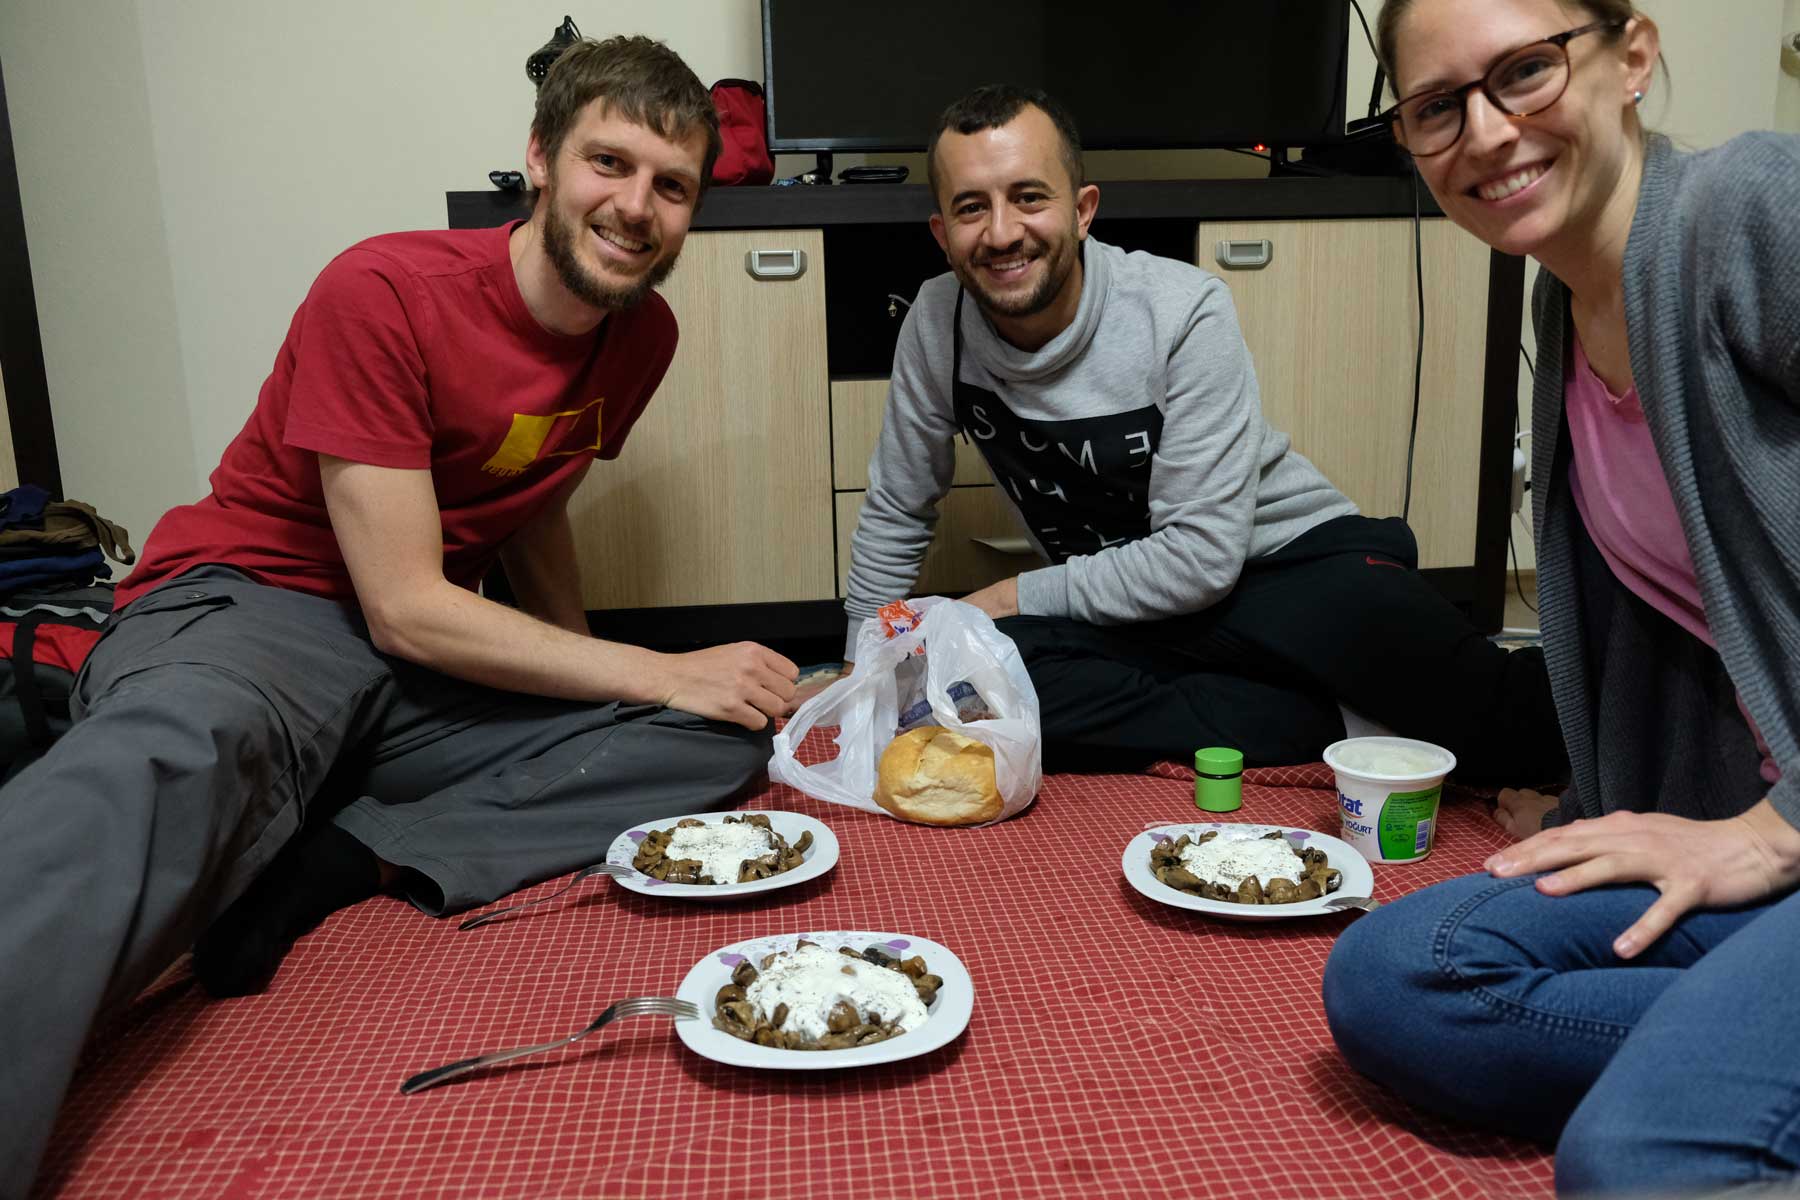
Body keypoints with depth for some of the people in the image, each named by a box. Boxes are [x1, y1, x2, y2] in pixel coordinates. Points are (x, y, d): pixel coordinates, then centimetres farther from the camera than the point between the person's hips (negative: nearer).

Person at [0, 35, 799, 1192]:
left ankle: (337, 861, -26)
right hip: (245, 614, -6)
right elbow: (405, 608, -18)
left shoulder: (644, 333, 5)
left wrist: (587, 678, 8)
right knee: (174, 760, -41)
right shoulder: (384, 294, -15)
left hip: (447, 672, 6)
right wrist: (659, 675, -18)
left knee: (724, 739, -15)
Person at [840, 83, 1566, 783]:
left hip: (1289, 562, -3)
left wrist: (1025, 595, -14)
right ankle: (1325, 731, -19)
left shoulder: (1184, 313, -17)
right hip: (1129, 618, 4)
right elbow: (897, 515, 7)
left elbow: (1204, 556, -19)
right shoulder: (936, 322, -6)